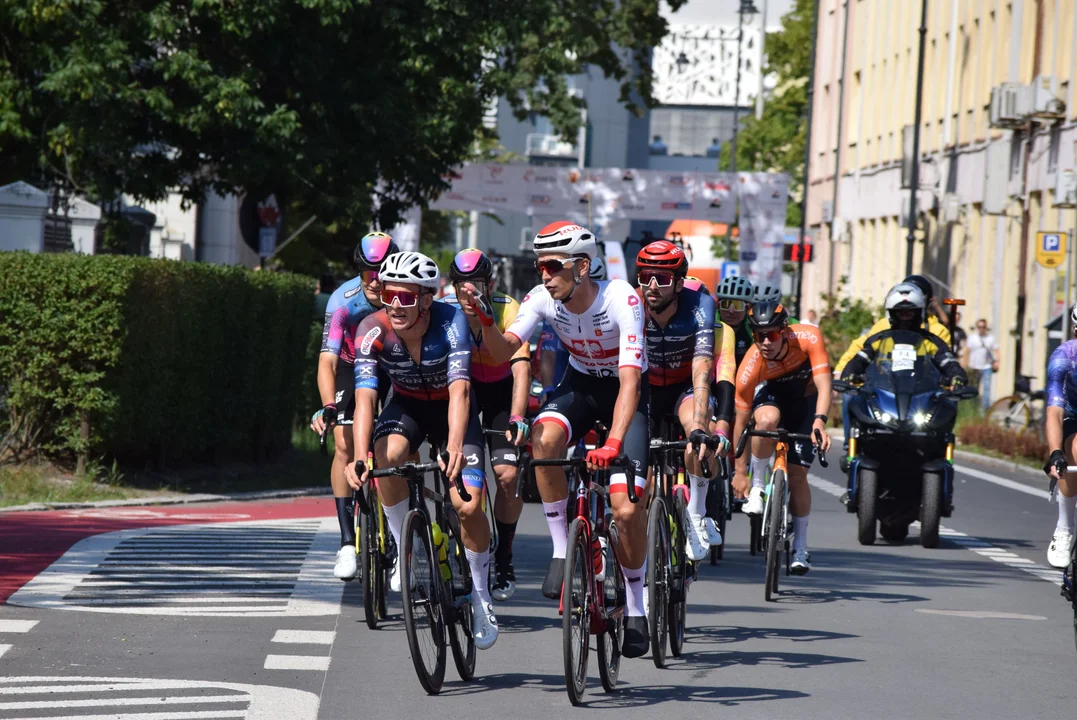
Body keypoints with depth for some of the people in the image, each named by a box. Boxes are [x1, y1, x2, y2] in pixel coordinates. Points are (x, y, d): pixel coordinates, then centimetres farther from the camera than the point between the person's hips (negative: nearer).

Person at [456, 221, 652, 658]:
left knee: (626, 510, -16)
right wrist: (484, 318, -46)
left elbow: (630, 379, -37)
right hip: (579, 384, 3)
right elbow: (504, 350, -25)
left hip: (624, 392, -3)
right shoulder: (543, 299, -17)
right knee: (544, 439, -33)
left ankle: (635, 610, 7)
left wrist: (613, 444, -50)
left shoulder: (620, 299, -30)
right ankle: (562, 550, -16)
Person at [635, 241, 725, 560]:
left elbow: (702, 372, -37)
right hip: (646, 387, 2)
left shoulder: (699, 307, -28)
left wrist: (700, 427, -50)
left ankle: (696, 514, -19)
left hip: (684, 387, -2)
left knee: (694, 424, -34)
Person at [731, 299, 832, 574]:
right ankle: (757, 488, -18)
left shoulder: (809, 338, -32)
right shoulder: (750, 366, -31)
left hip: (807, 400, 0)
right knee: (767, 419, -38)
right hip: (774, 395, 0)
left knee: (797, 473, -9)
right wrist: (740, 471, -21)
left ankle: (801, 548, 5)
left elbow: (824, 386, -36)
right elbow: (741, 421, -24)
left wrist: (819, 422, -55)